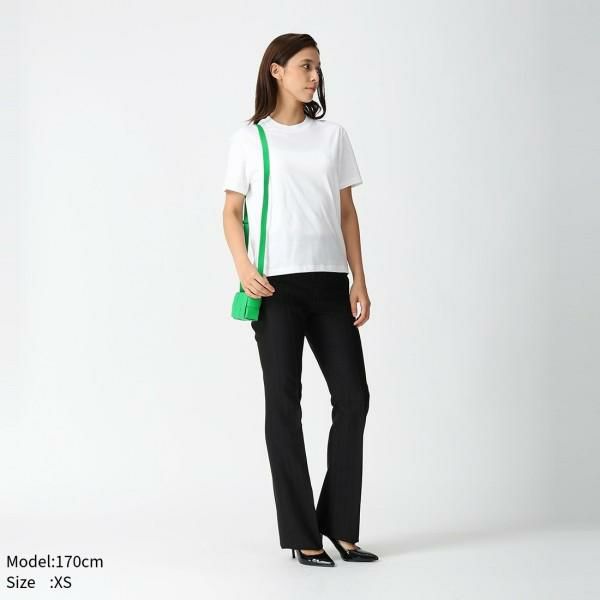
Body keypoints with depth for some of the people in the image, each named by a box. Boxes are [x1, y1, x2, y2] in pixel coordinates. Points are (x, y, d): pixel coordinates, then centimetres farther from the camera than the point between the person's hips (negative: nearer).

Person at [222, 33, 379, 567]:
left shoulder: (333, 134, 12)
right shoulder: (249, 138, 4)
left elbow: (347, 213, 11)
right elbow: (232, 211, 4)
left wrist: (359, 281, 4)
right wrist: (243, 267, -13)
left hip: (328, 281, 3)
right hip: (276, 284, -3)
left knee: (353, 396, 1)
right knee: (284, 400, 0)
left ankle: (339, 524, 15)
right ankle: (302, 534, 7)